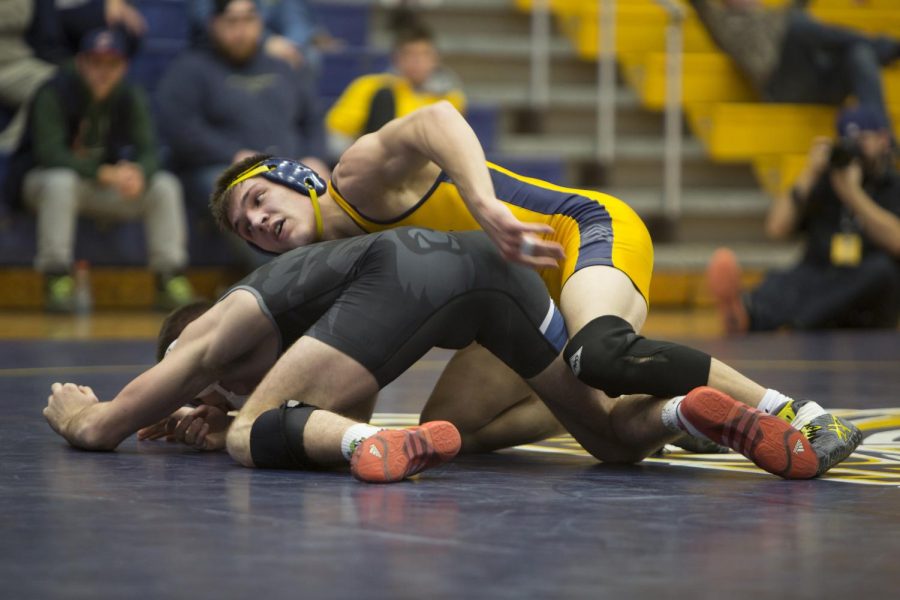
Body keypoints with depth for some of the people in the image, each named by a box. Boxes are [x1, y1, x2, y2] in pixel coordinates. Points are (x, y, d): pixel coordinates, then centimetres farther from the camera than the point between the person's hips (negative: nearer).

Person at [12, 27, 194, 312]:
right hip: (47, 180, -5)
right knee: (60, 182, -39)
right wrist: (104, 173, -40)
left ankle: (170, 281, -15)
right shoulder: (53, 94, -19)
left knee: (165, 186, -15)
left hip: (107, 185, 5)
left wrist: (139, 172, -39)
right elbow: (49, 152, -28)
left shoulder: (130, 98, -5)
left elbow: (149, 150, -13)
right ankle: (57, 282, -33)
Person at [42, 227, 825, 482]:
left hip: (405, 276, -7)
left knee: (250, 438, 1)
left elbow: (98, 429, 20)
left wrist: (70, 408, 42)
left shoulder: (216, 330, 24)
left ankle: (373, 445, -31)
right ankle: (688, 412, -12)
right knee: (612, 437, 22)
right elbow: (347, 416, 54)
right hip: (486, 259, 7)